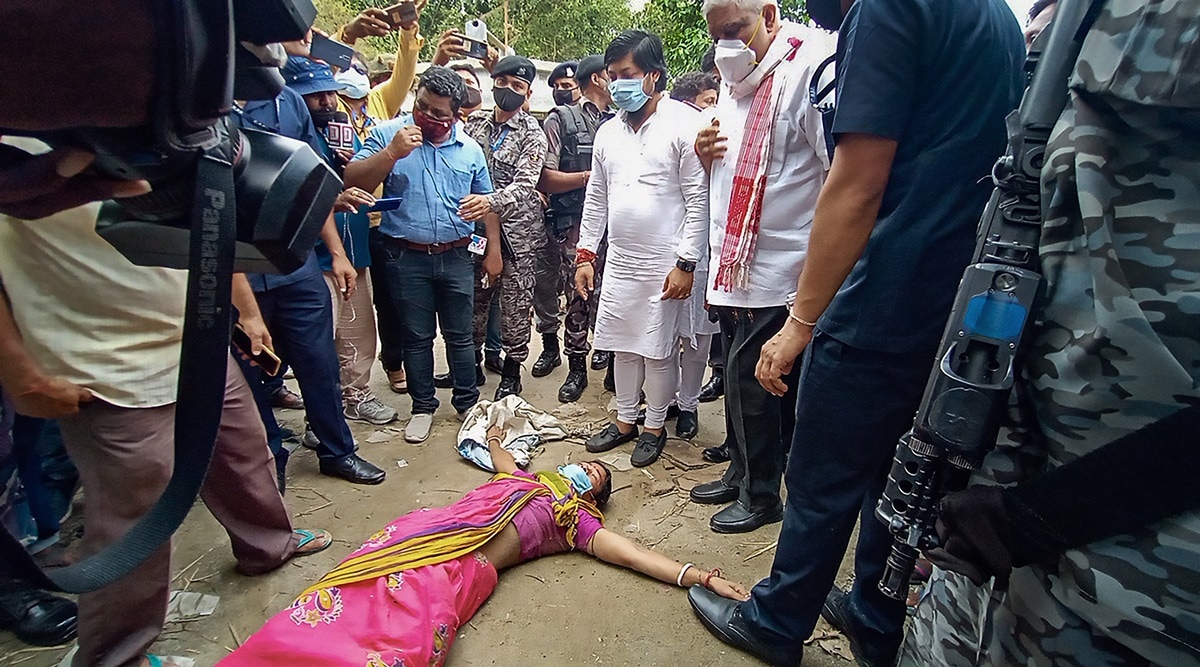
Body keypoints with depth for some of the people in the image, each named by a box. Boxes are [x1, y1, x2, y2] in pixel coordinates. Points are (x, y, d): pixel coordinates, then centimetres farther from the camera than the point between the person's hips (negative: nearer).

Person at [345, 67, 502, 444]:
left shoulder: (469, 149, 5)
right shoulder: (388, 134, -3)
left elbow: (487, 202, 13)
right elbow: (353, 182, -12)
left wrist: (493, 249, 9)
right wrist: (392, 152, -22)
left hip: (456, 257, 2)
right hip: (407, 258, -1)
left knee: (460, 335, 11)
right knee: (417, 337, 9)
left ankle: (467, 401, 27)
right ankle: (423, 407, 25)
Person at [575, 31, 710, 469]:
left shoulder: (685, 125, -9)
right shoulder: (608, 133, 10)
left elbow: (699, 201, -12)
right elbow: (596, 199, 15)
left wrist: (686, 263, -15)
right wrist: (585, 255, 11)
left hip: (667, 264, -6)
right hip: (619, 262, 6)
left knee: (659, 350, 6)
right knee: (623, 345, 14)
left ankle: (655, 426, 24)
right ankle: (624, 420, 31)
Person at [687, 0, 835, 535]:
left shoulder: (807, 68, -12)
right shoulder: (736, 80, 16)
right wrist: (705, 153, 2)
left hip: (777, 268, -8)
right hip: (732, 264, 9)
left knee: (751, 381, -1)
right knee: (738, 377, 17)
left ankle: (761, 495, 19)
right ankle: (741, 473, 35)